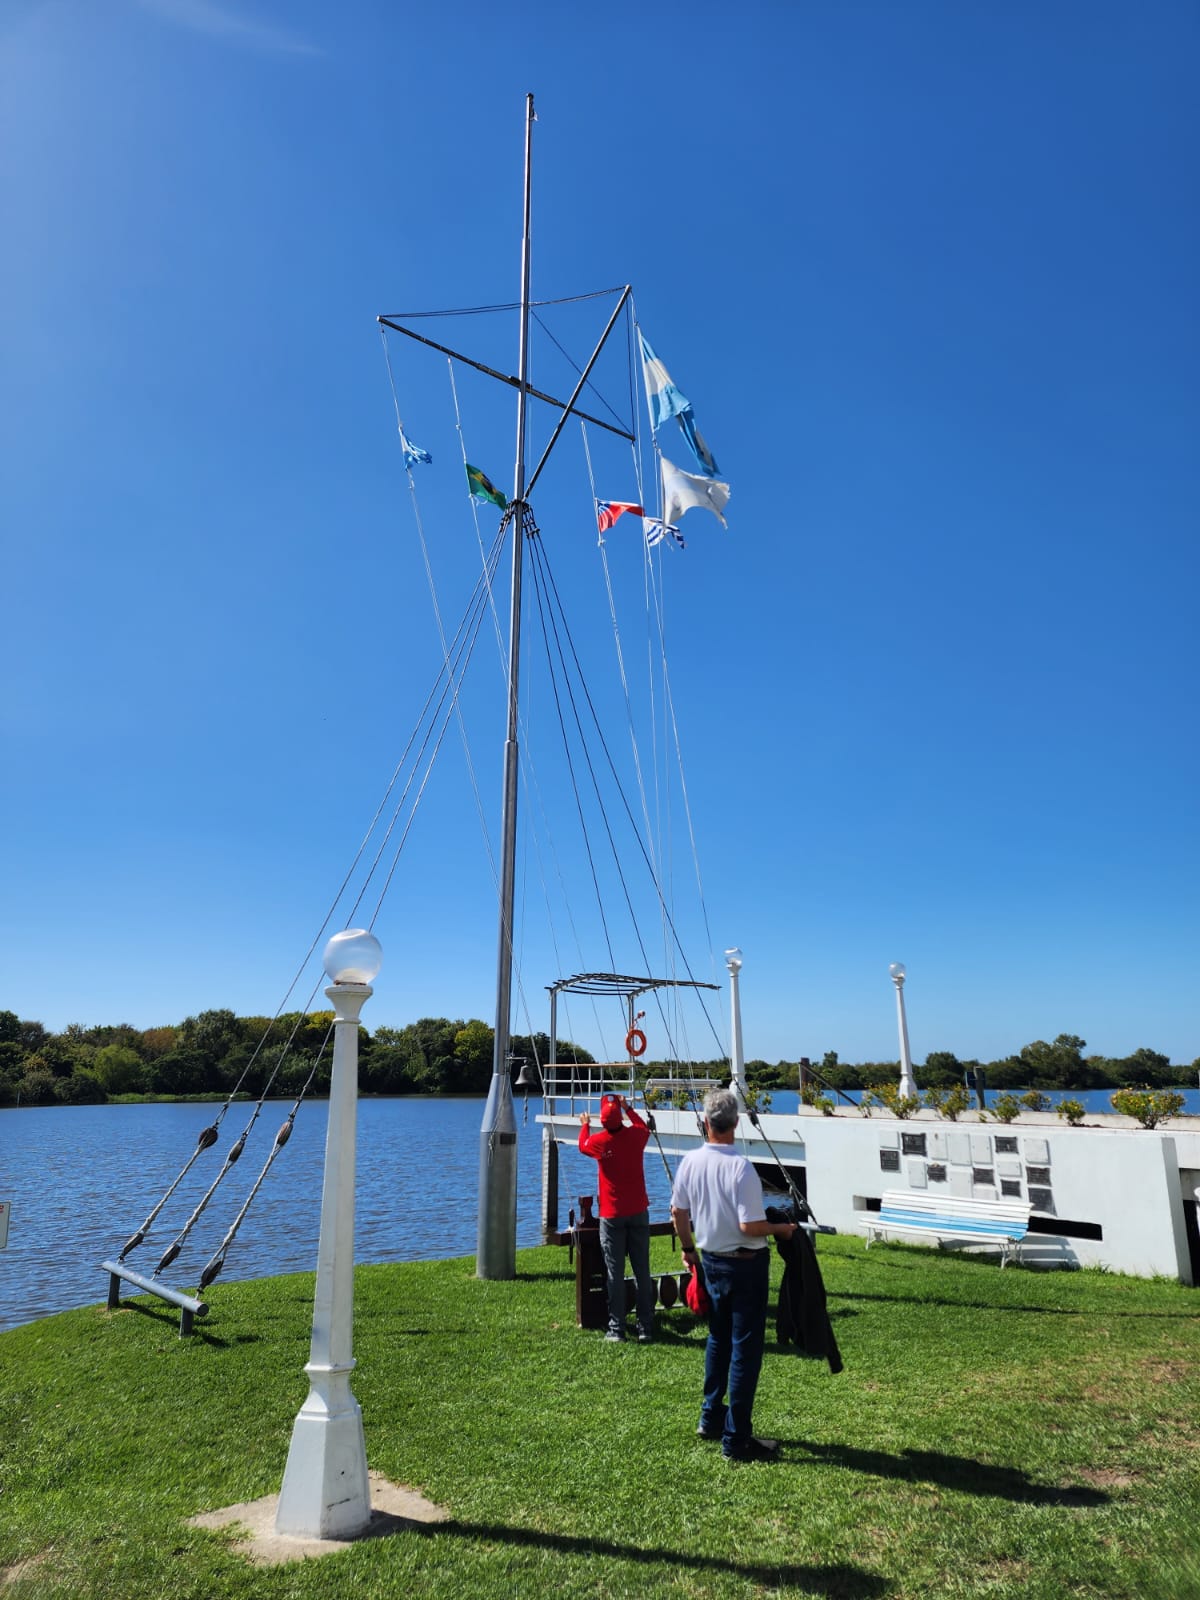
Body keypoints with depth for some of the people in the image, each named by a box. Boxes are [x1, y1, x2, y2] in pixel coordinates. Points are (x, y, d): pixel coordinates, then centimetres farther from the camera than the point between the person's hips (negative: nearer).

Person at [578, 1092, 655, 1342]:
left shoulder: (599, 1141, -9)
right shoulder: (635, 1136, -5)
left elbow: (582, 1145, 15)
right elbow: (644, 1128, 21)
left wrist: (585, 1125, 33)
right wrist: (627, 1107, 30)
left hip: (612, 1215, -2)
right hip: (638, 1212, 2)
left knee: (615, 1273, 3)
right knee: (642, 1271, 7)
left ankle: (616, 1329, 5)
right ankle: (646, 1328, 10)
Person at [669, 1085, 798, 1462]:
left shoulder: (690, 1162, -4)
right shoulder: (740, 1167, -24)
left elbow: (678, 1213, 7)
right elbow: (749, 1226, -24)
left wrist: (688, 1249, 23)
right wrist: (779, 1229, -5)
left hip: (711, 1261, 7)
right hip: (745, 1265, -6)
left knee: (718, 1339, 23)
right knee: (745, 1350, 4)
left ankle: (711, 1417, 35)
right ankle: (736, 1439, 11)